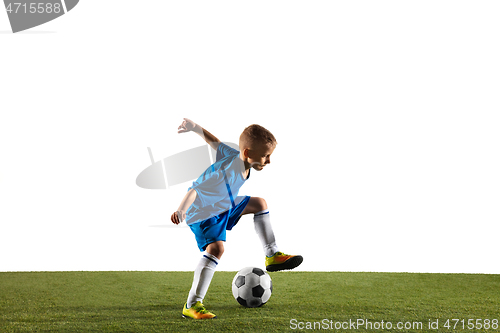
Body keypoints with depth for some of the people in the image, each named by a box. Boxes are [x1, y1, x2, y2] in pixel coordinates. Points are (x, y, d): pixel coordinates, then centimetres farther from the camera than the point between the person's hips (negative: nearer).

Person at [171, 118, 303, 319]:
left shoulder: (234, 156, -12)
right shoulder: (226, 172, -37)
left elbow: (213, 141, 2)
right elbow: (194, 190, -41)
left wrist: (194, 127, 17)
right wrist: (181, 210, -59)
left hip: (224, 204, 10)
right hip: (202, 214, -10)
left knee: (259, 204, 14)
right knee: (216, 248, -29)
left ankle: (273, 256, 23)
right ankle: (192, 306, -28)